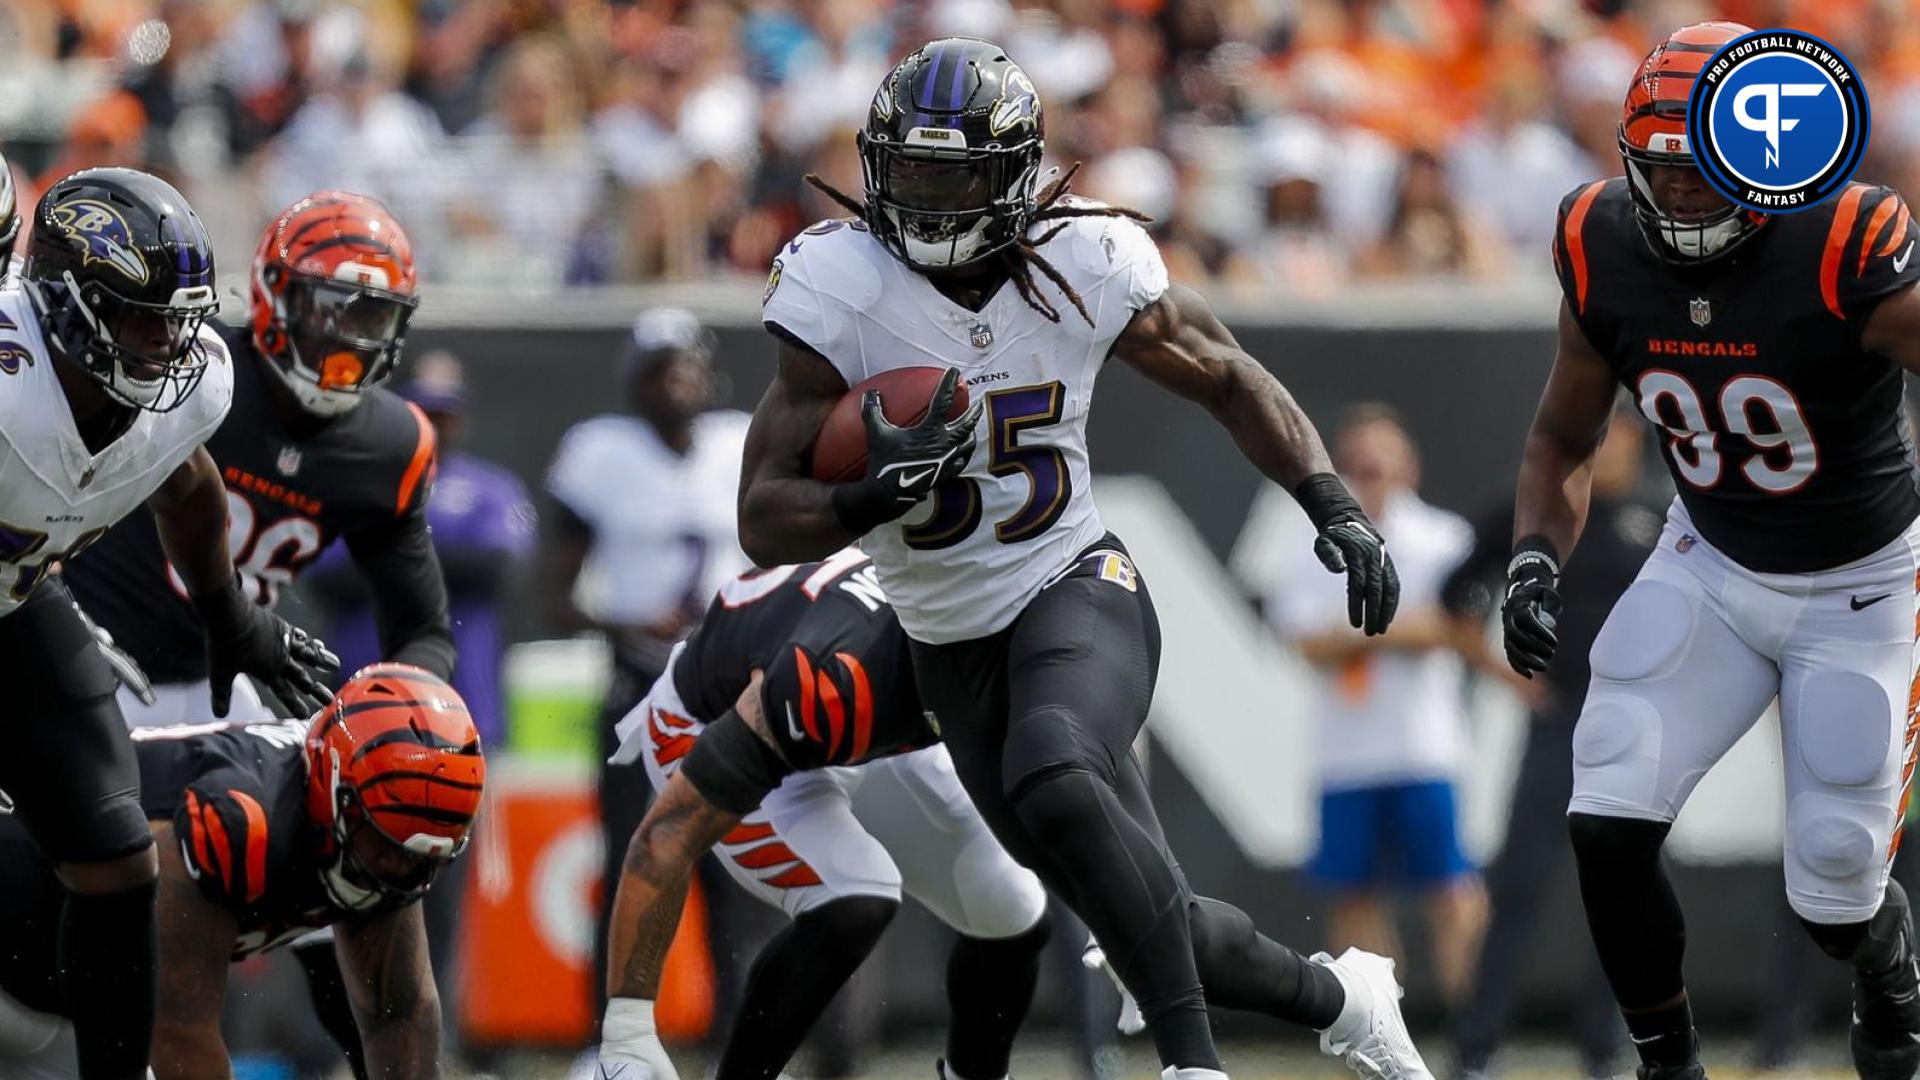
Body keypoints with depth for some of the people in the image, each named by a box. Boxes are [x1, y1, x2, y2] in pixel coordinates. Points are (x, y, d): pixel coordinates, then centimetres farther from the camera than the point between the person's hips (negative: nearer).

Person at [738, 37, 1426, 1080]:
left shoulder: (1087, 267, -12)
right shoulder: (840, 291, -15)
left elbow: (1230, 382, 7)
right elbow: (765, 522, -14)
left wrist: (1335, 509, -5)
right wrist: (877, 494, -33)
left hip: (1078, 594, -2)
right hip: (953, 643, 2)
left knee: (1051, 783, -35)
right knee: (1146, 917, 4)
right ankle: (1333, 995, 34)